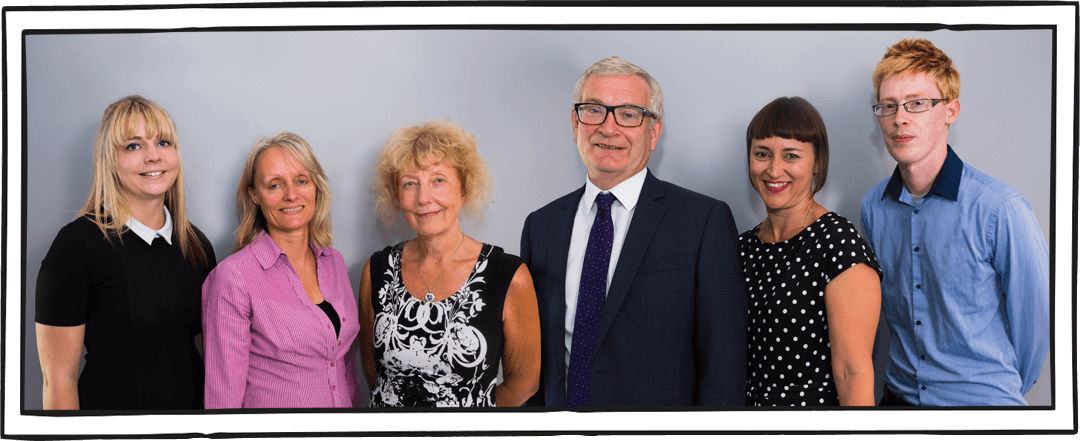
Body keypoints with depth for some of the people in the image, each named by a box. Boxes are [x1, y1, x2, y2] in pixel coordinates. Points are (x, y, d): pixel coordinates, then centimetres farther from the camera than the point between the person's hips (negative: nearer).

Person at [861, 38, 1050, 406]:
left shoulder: (999, 208, -17)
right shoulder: (873, 206, -2)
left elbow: (1035, 315, -8)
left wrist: (1009, 390, 2)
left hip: (983, 402, -4)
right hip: (900, 393, 5)